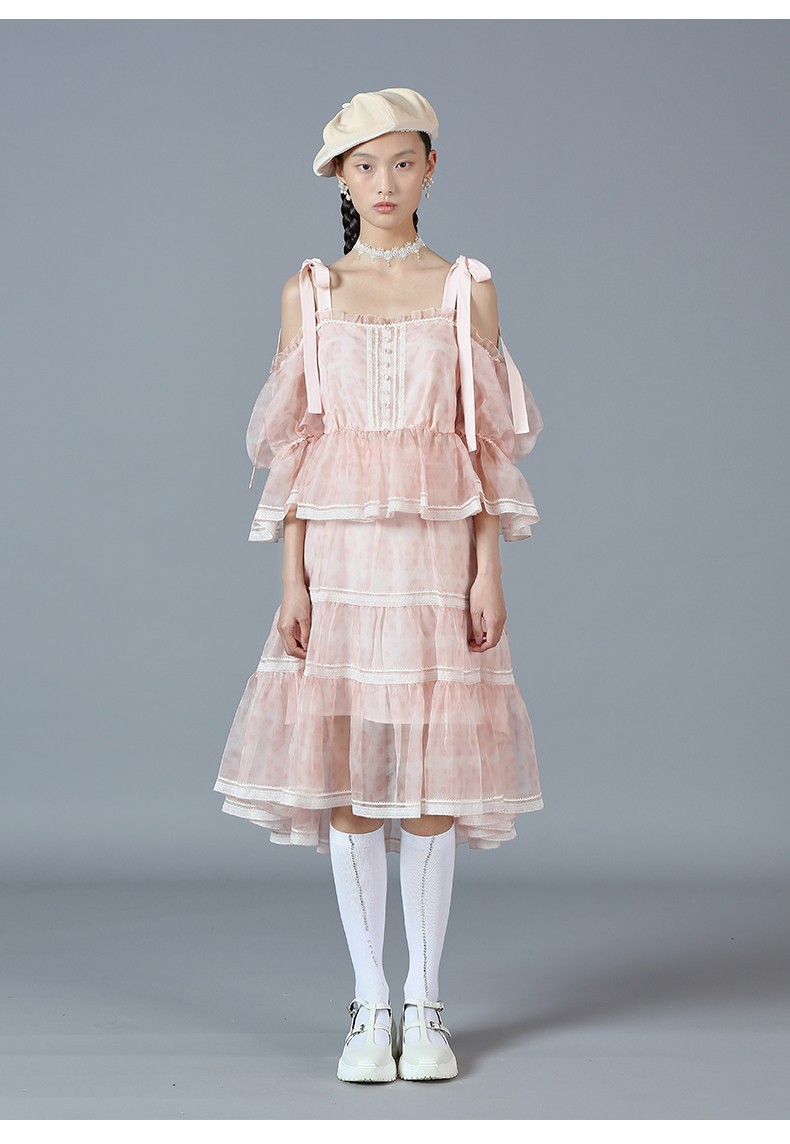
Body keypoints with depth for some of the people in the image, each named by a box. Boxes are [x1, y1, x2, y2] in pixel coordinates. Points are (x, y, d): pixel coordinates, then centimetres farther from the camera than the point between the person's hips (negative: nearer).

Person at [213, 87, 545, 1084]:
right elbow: (293, 445, 5)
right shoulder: (309, 293, 7)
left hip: (438, 550, 0)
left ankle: (425, 1006, 12)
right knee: (346, 772, 0)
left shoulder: (467, 289, 6)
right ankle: (370, 1007, 12)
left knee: (435, 770, 0)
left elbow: (487, 442, 4)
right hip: (339, 550, 1)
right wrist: (292, 578, -3)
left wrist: (489, 570, -4)